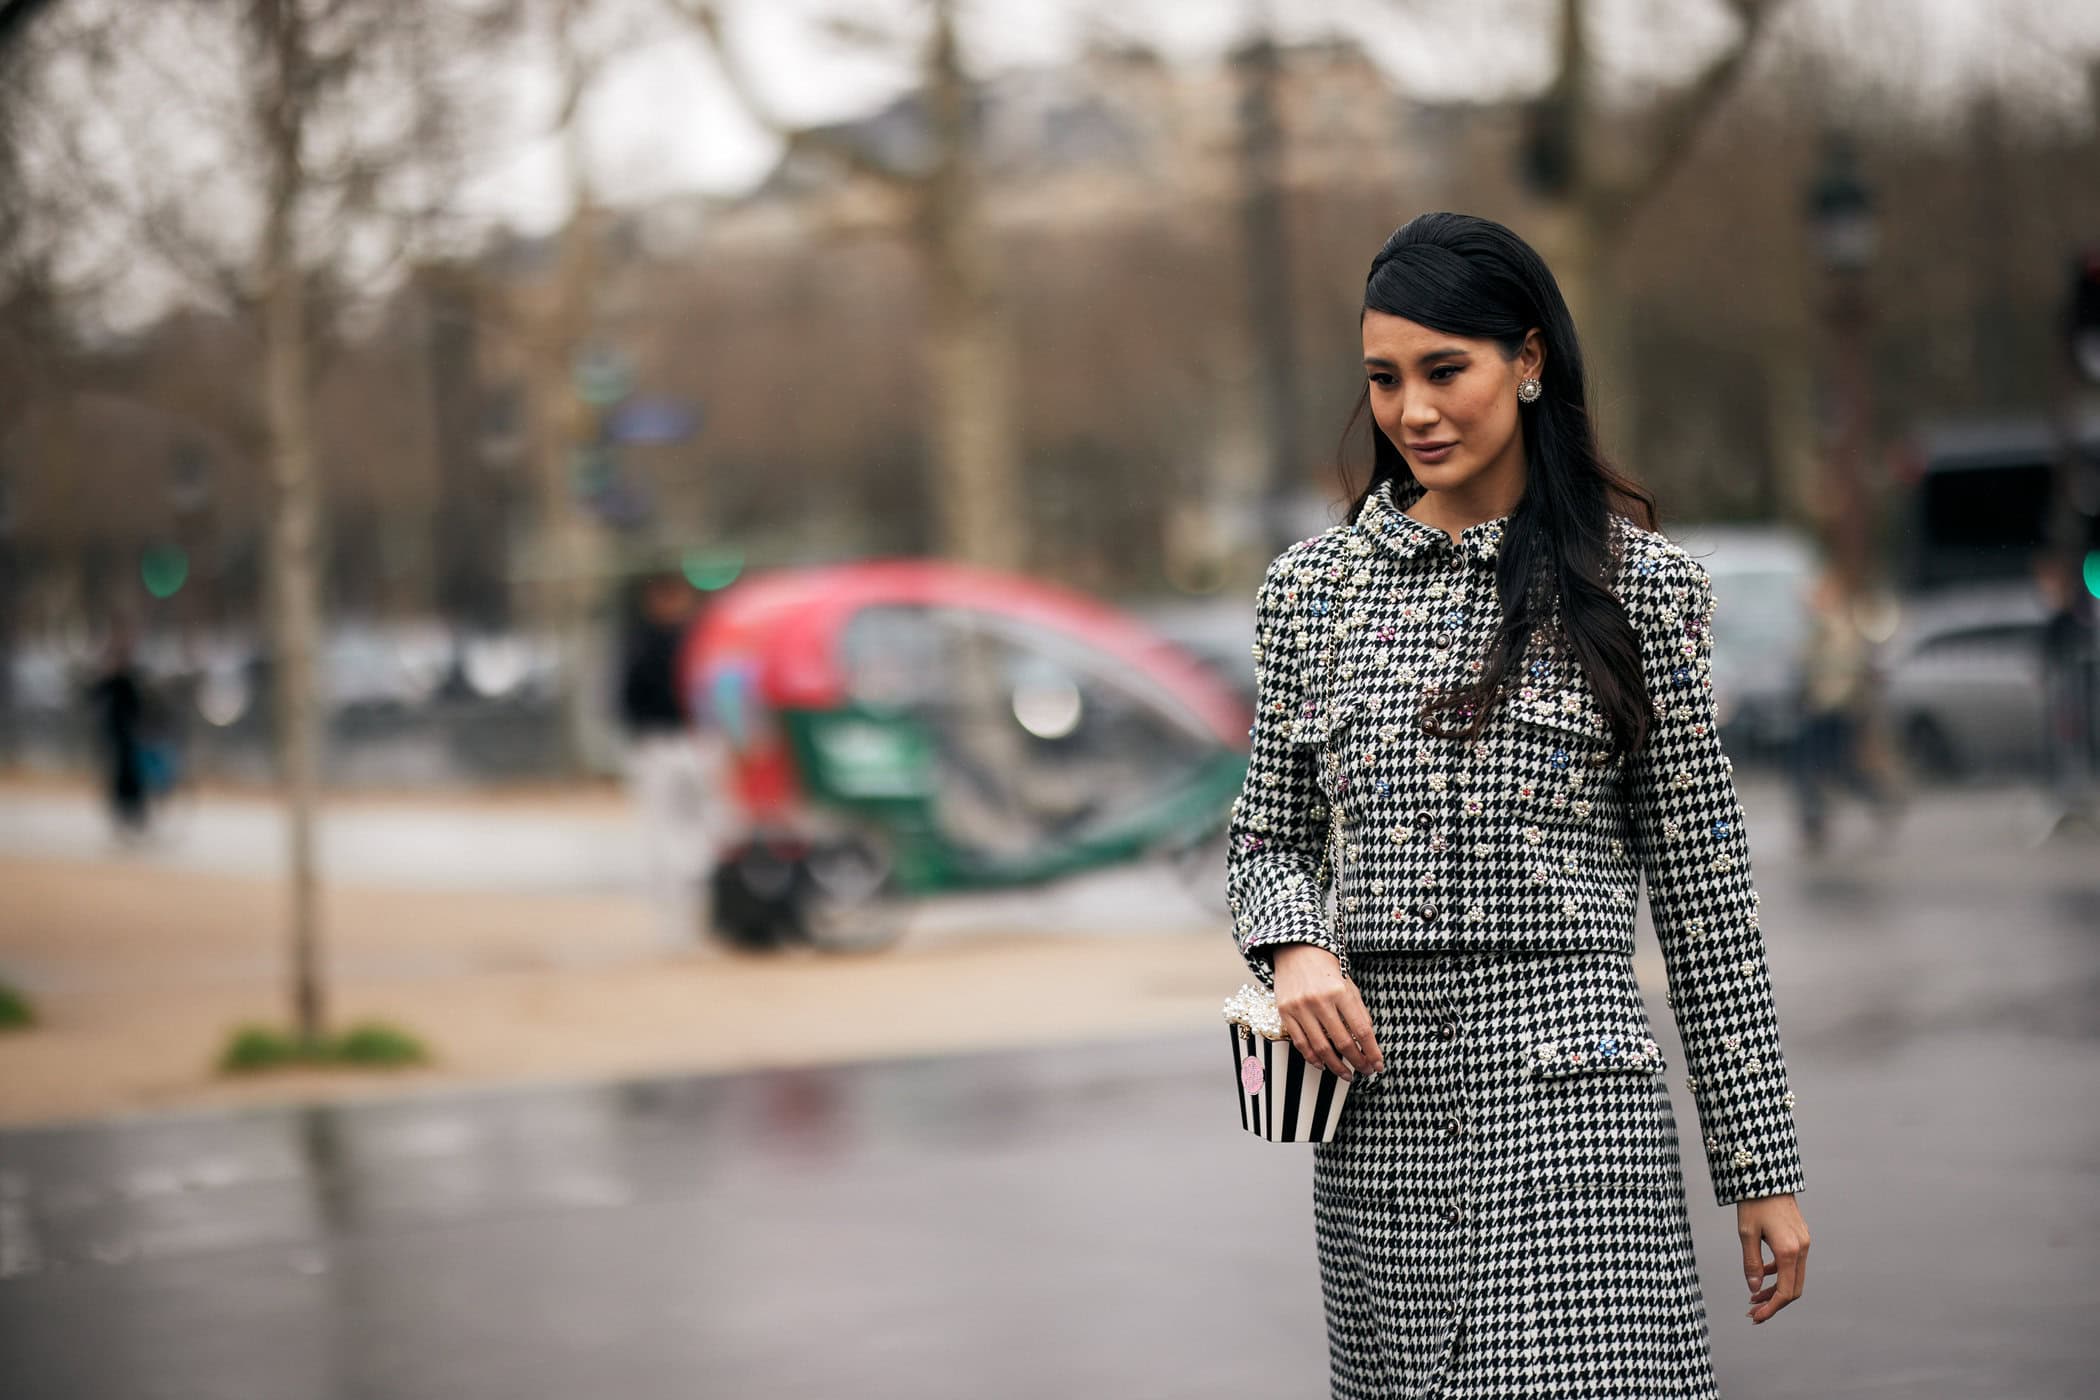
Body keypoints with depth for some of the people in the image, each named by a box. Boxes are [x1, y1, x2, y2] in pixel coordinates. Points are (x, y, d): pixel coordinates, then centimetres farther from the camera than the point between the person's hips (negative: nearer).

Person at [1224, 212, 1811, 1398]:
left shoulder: (1635, 583, 2)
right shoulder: (1313, 585, 10)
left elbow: (1703, 882, 4)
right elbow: (1268, 836, 18)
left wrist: (1766, 1166, 3)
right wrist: (1295, 947, -7)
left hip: (1567, 1088, -3)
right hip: (1378, 1099, 3)